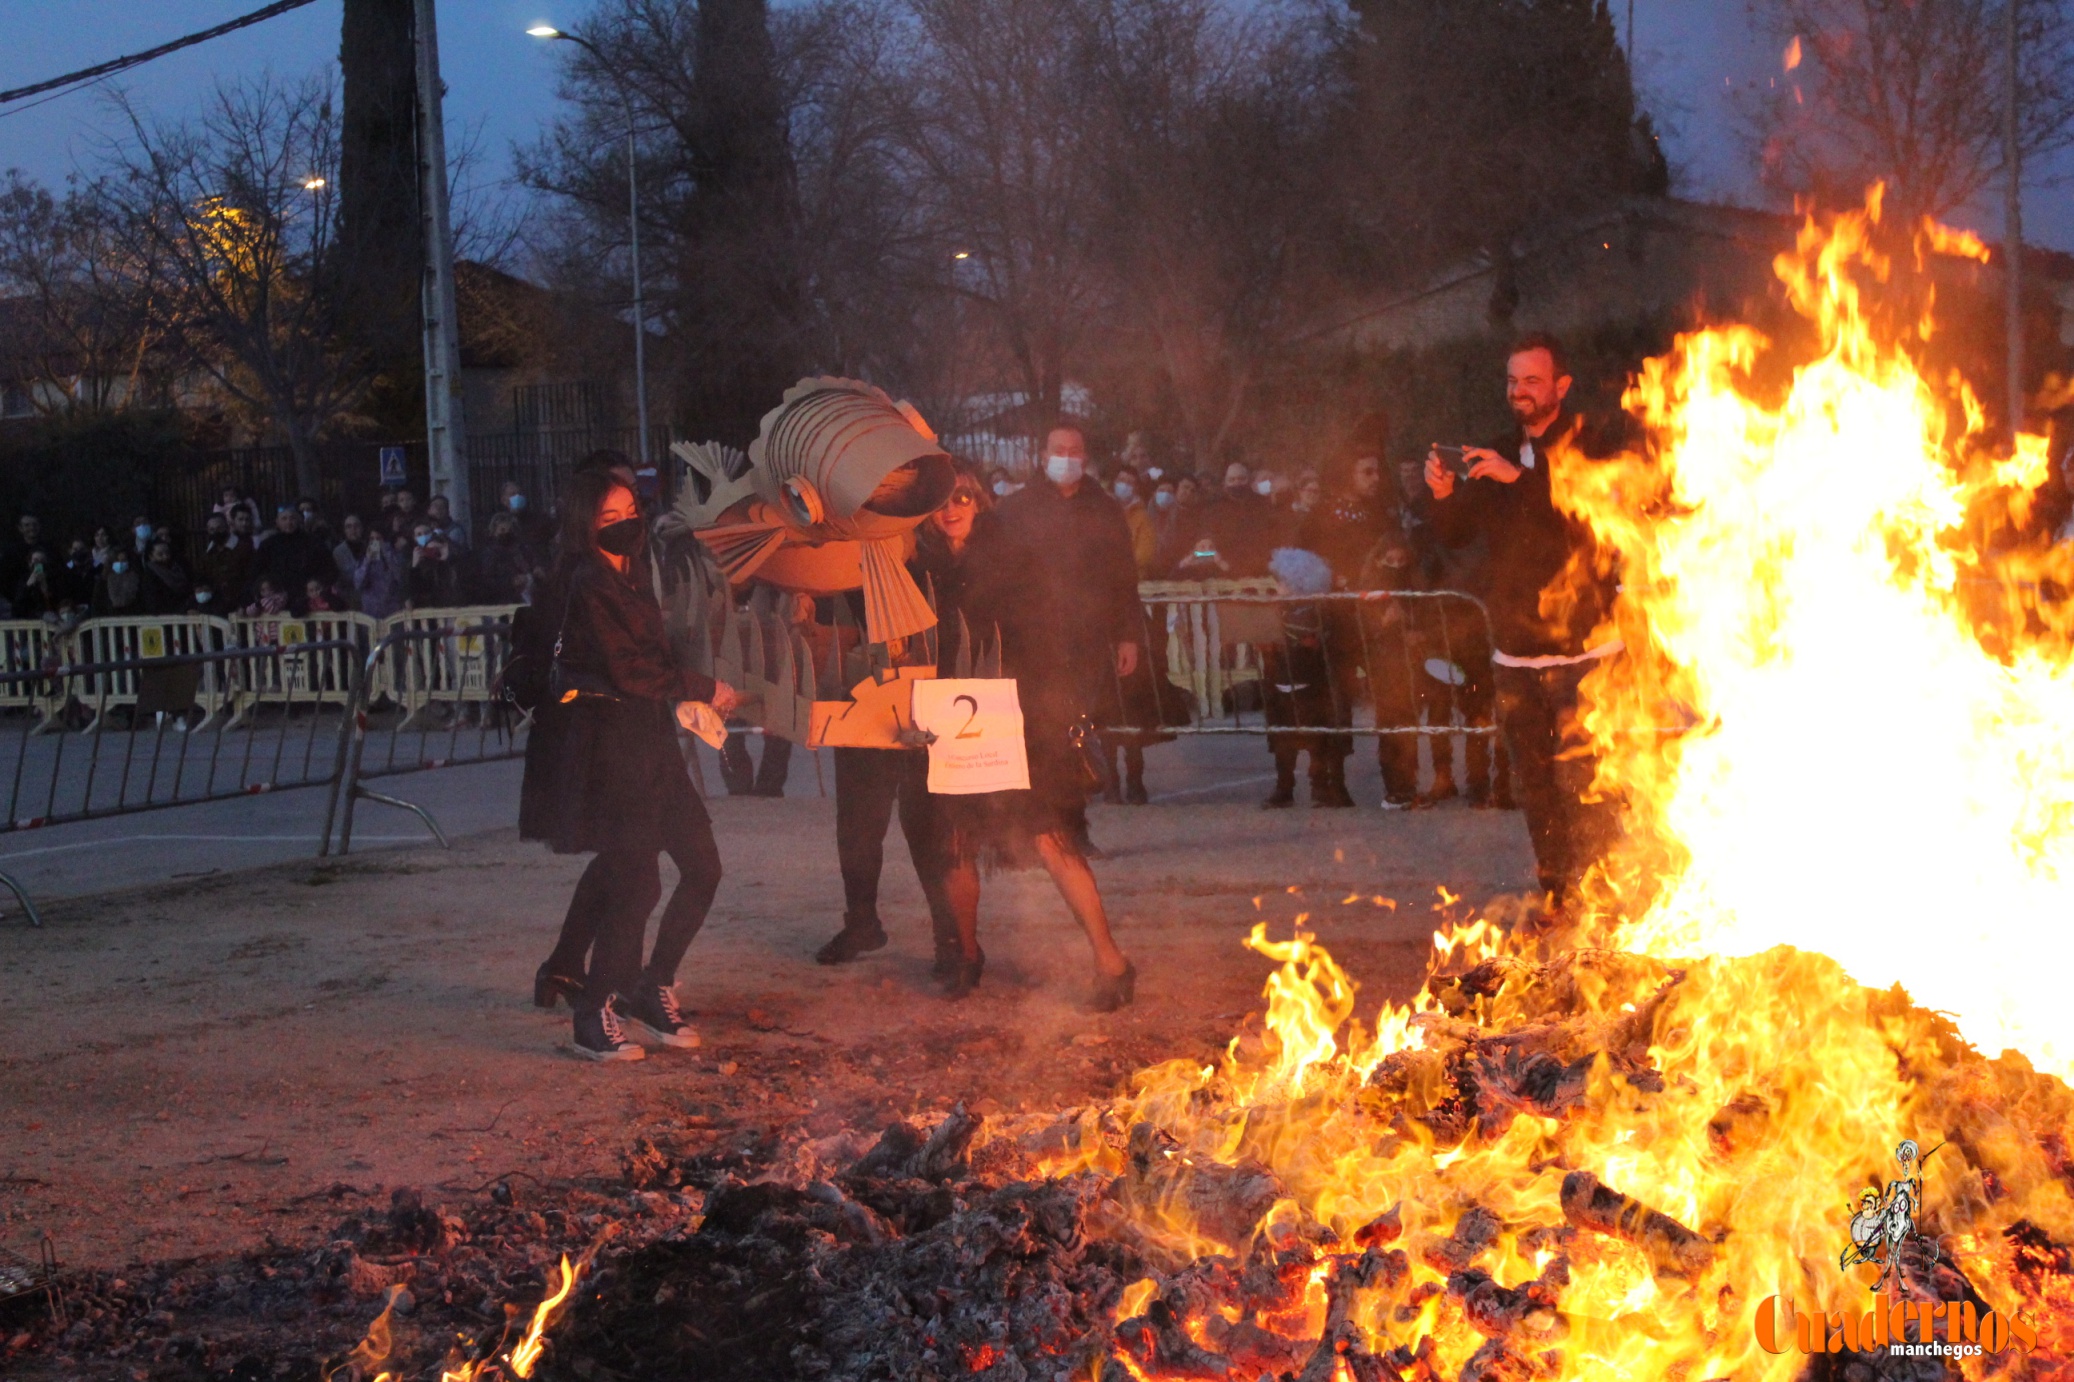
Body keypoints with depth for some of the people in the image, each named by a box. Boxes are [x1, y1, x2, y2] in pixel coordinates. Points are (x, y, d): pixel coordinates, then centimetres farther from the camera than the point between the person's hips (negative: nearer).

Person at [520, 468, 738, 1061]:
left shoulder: (628, 578, 15)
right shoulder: (588, 585, -13)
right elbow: (626, 670, -18)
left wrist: (682, 699, 4)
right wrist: (703, 689, -9)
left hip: (646, 738, 9)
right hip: (606, 741, -9)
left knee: (702, 866, 7)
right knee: (636, 882, -8)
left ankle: (651, 991, 19)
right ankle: (594, 1019, 4)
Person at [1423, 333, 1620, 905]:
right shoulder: (1496, 455, 14)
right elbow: (1457, 535, 12)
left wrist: (1520, 478, -27)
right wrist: (1443, 495, -9)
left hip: (1582, 650, -6)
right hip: (1516, 653, 6)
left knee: (1583, 783, -13)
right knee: (1536, 786, 11)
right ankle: (1555, 896, 19)